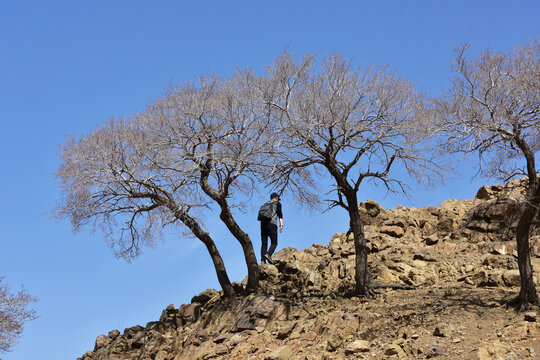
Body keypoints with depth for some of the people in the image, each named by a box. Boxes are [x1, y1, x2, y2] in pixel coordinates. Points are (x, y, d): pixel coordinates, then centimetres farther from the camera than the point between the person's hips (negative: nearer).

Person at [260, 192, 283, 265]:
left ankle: (263, 260, -12)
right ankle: (268, 254, -29)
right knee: (274, 242, -3)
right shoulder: (277, 203, 13)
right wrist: (281, 224, -8)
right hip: (272, 223, -5)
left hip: (263, 223, 5)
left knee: (264, 243, 1)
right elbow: (280, 214, -1)